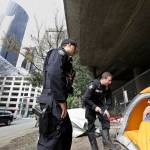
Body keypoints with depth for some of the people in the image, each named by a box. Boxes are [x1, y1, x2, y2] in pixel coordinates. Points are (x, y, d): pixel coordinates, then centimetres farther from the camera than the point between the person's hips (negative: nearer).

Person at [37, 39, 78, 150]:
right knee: (51, 138, -6)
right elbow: (54, 73, -21)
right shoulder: (59, 52, -2)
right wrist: (61, 100, -22)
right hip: (53, 101, -10)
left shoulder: (64, 58, 27)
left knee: (66, 131, 17)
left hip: (56, 101, 10)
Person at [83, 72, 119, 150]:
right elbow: (85, 98, -29)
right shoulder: (93, 85, -30)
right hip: (91, 106, -5)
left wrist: (106, 109, -15)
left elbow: (108, 100, -1)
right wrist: (95, 107, -29)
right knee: (91, 126, -1)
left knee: (105, 120, -8)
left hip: (100, 105, 5)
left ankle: (106, 141, 8)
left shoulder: (107, 88, -12)